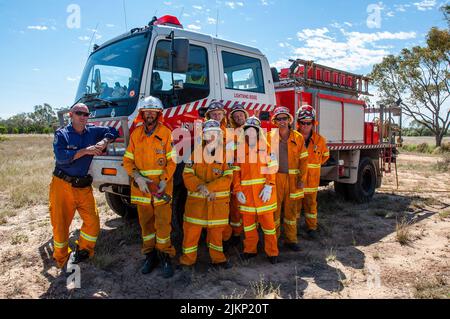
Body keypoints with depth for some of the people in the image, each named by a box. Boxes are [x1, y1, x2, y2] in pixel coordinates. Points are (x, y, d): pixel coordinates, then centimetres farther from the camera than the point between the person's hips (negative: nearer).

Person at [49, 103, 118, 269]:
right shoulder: (61, 134, -4)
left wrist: (104, 141, -4)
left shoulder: (93, 131, 7)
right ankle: (61, 258, 23)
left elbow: (112, 131, 16)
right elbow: (60, 156, -18)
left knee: (92, 221, 0)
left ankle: (83, 250, 23)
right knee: (60, 223, 5)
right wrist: (85, 151, -21)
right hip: (63, 185, -3)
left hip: (84, 187, 3)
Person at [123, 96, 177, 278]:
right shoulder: (135, 134, 7)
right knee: (146, 222, 11)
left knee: (163, 223, -2)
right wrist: (137, 177, -12)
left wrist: (164, 180, -18)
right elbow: (127, 160, 5)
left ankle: (165, 256, 12)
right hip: (141, 186, 3)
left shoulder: (166, 133, -1)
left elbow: (172, 160, -4)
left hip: (162, 186, -3)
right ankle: (150, 255, 25)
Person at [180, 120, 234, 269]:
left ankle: (218, 258, 30)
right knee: (191, 230, 5)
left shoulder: (226, 154, -1)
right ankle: (187, 260, 21)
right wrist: (201, 187, -20)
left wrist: (208, 187, -22)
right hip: (196, 200, 1)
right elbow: (187, 175, -4)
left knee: (216, 230, 13)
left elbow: (227, 179, -10)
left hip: (218, 201, 0)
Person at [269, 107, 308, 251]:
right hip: (275, 178, -1)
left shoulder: (298, 137, 2)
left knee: (291, 209, 8)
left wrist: (302, 179, -5)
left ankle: (291, 239, 21)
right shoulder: (270, 137, 0)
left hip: (292, 178, 1)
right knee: (274, 209, 4)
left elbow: (303, 159, 2)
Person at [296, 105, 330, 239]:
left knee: (311, 203, 11)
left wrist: (313, 165, 12)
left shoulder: (319, 140, 2)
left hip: (312, 179, 2)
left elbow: (325, 155, 19)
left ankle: (312, 227, 24)